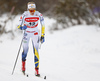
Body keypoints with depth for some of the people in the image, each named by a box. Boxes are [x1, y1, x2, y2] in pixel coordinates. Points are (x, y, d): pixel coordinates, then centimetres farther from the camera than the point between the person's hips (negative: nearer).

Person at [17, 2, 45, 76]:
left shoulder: (38, 15, -15)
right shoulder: (24, 15, -18)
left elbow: (43, 25, -4)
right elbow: (19, 25, -11)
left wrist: (42, 36, -7)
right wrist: (22, 27, -34)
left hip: (35, 33, 0)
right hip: (27, 33, 0)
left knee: (36, 51, -8)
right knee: (25, 50, -2)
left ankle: (37, 70, -6)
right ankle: (23, 65, 28)